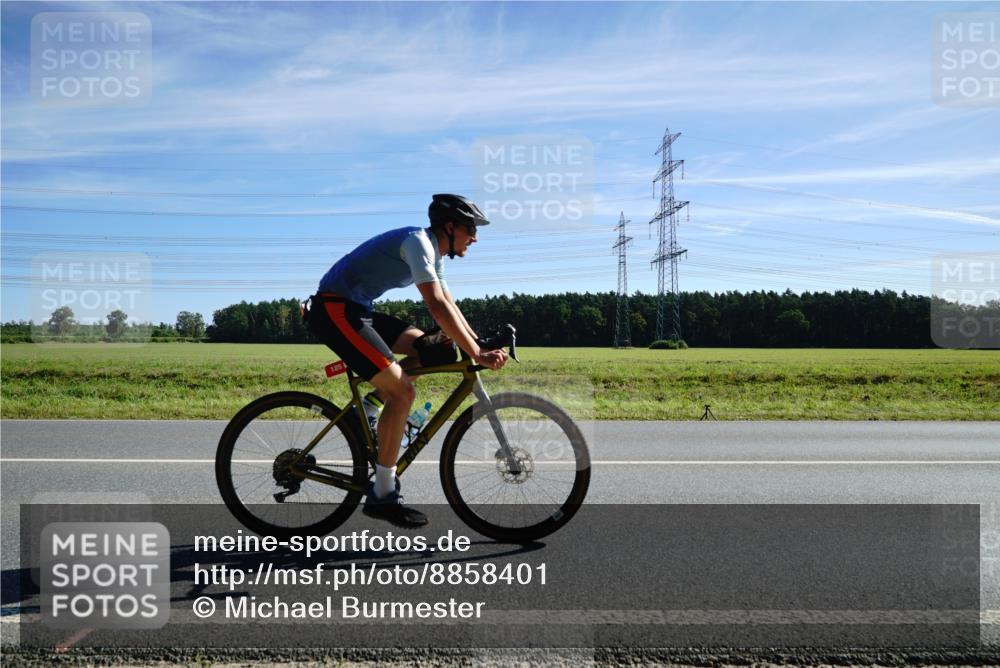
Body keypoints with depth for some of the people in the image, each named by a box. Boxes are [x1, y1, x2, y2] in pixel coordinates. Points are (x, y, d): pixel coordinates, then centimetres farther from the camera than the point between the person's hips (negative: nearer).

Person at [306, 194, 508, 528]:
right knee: (402, 391, -16)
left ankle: (366, 408, 9)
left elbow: (450, 305, 18)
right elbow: (437, 307, -26)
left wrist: (480, 346, 11)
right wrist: (477, 355, -27)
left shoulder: (433, 251, 14)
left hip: (356, 310, 10)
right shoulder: (419, 241, -16)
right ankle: (382, 496, -7)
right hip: (334, 310, -10)